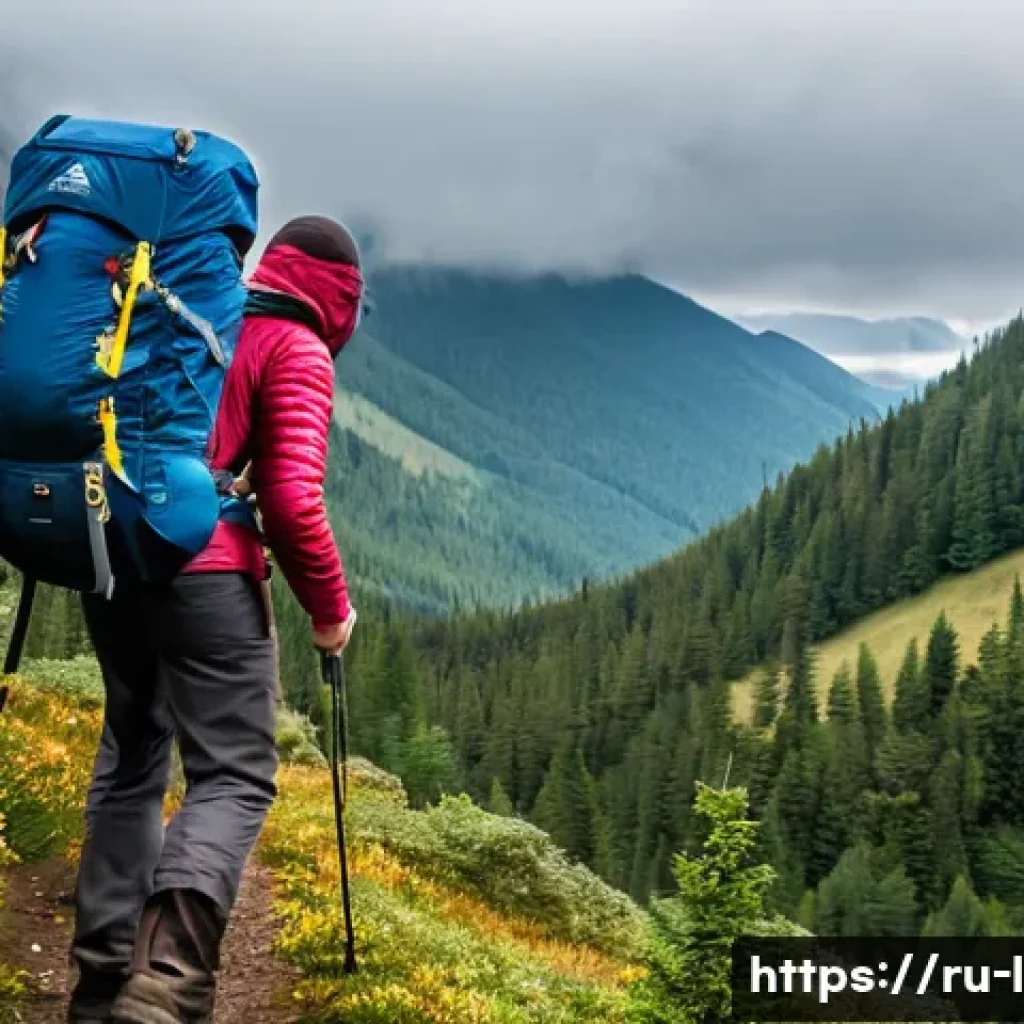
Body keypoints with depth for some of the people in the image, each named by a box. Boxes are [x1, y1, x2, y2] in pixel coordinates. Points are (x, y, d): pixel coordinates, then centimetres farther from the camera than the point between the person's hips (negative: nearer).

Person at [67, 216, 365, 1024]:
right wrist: (330, 608, 0)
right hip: (205, 573, -7)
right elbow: (292, 500, -12)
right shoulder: (297, 352, -3)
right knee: (234, 778, -3)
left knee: (131, 763, 16)